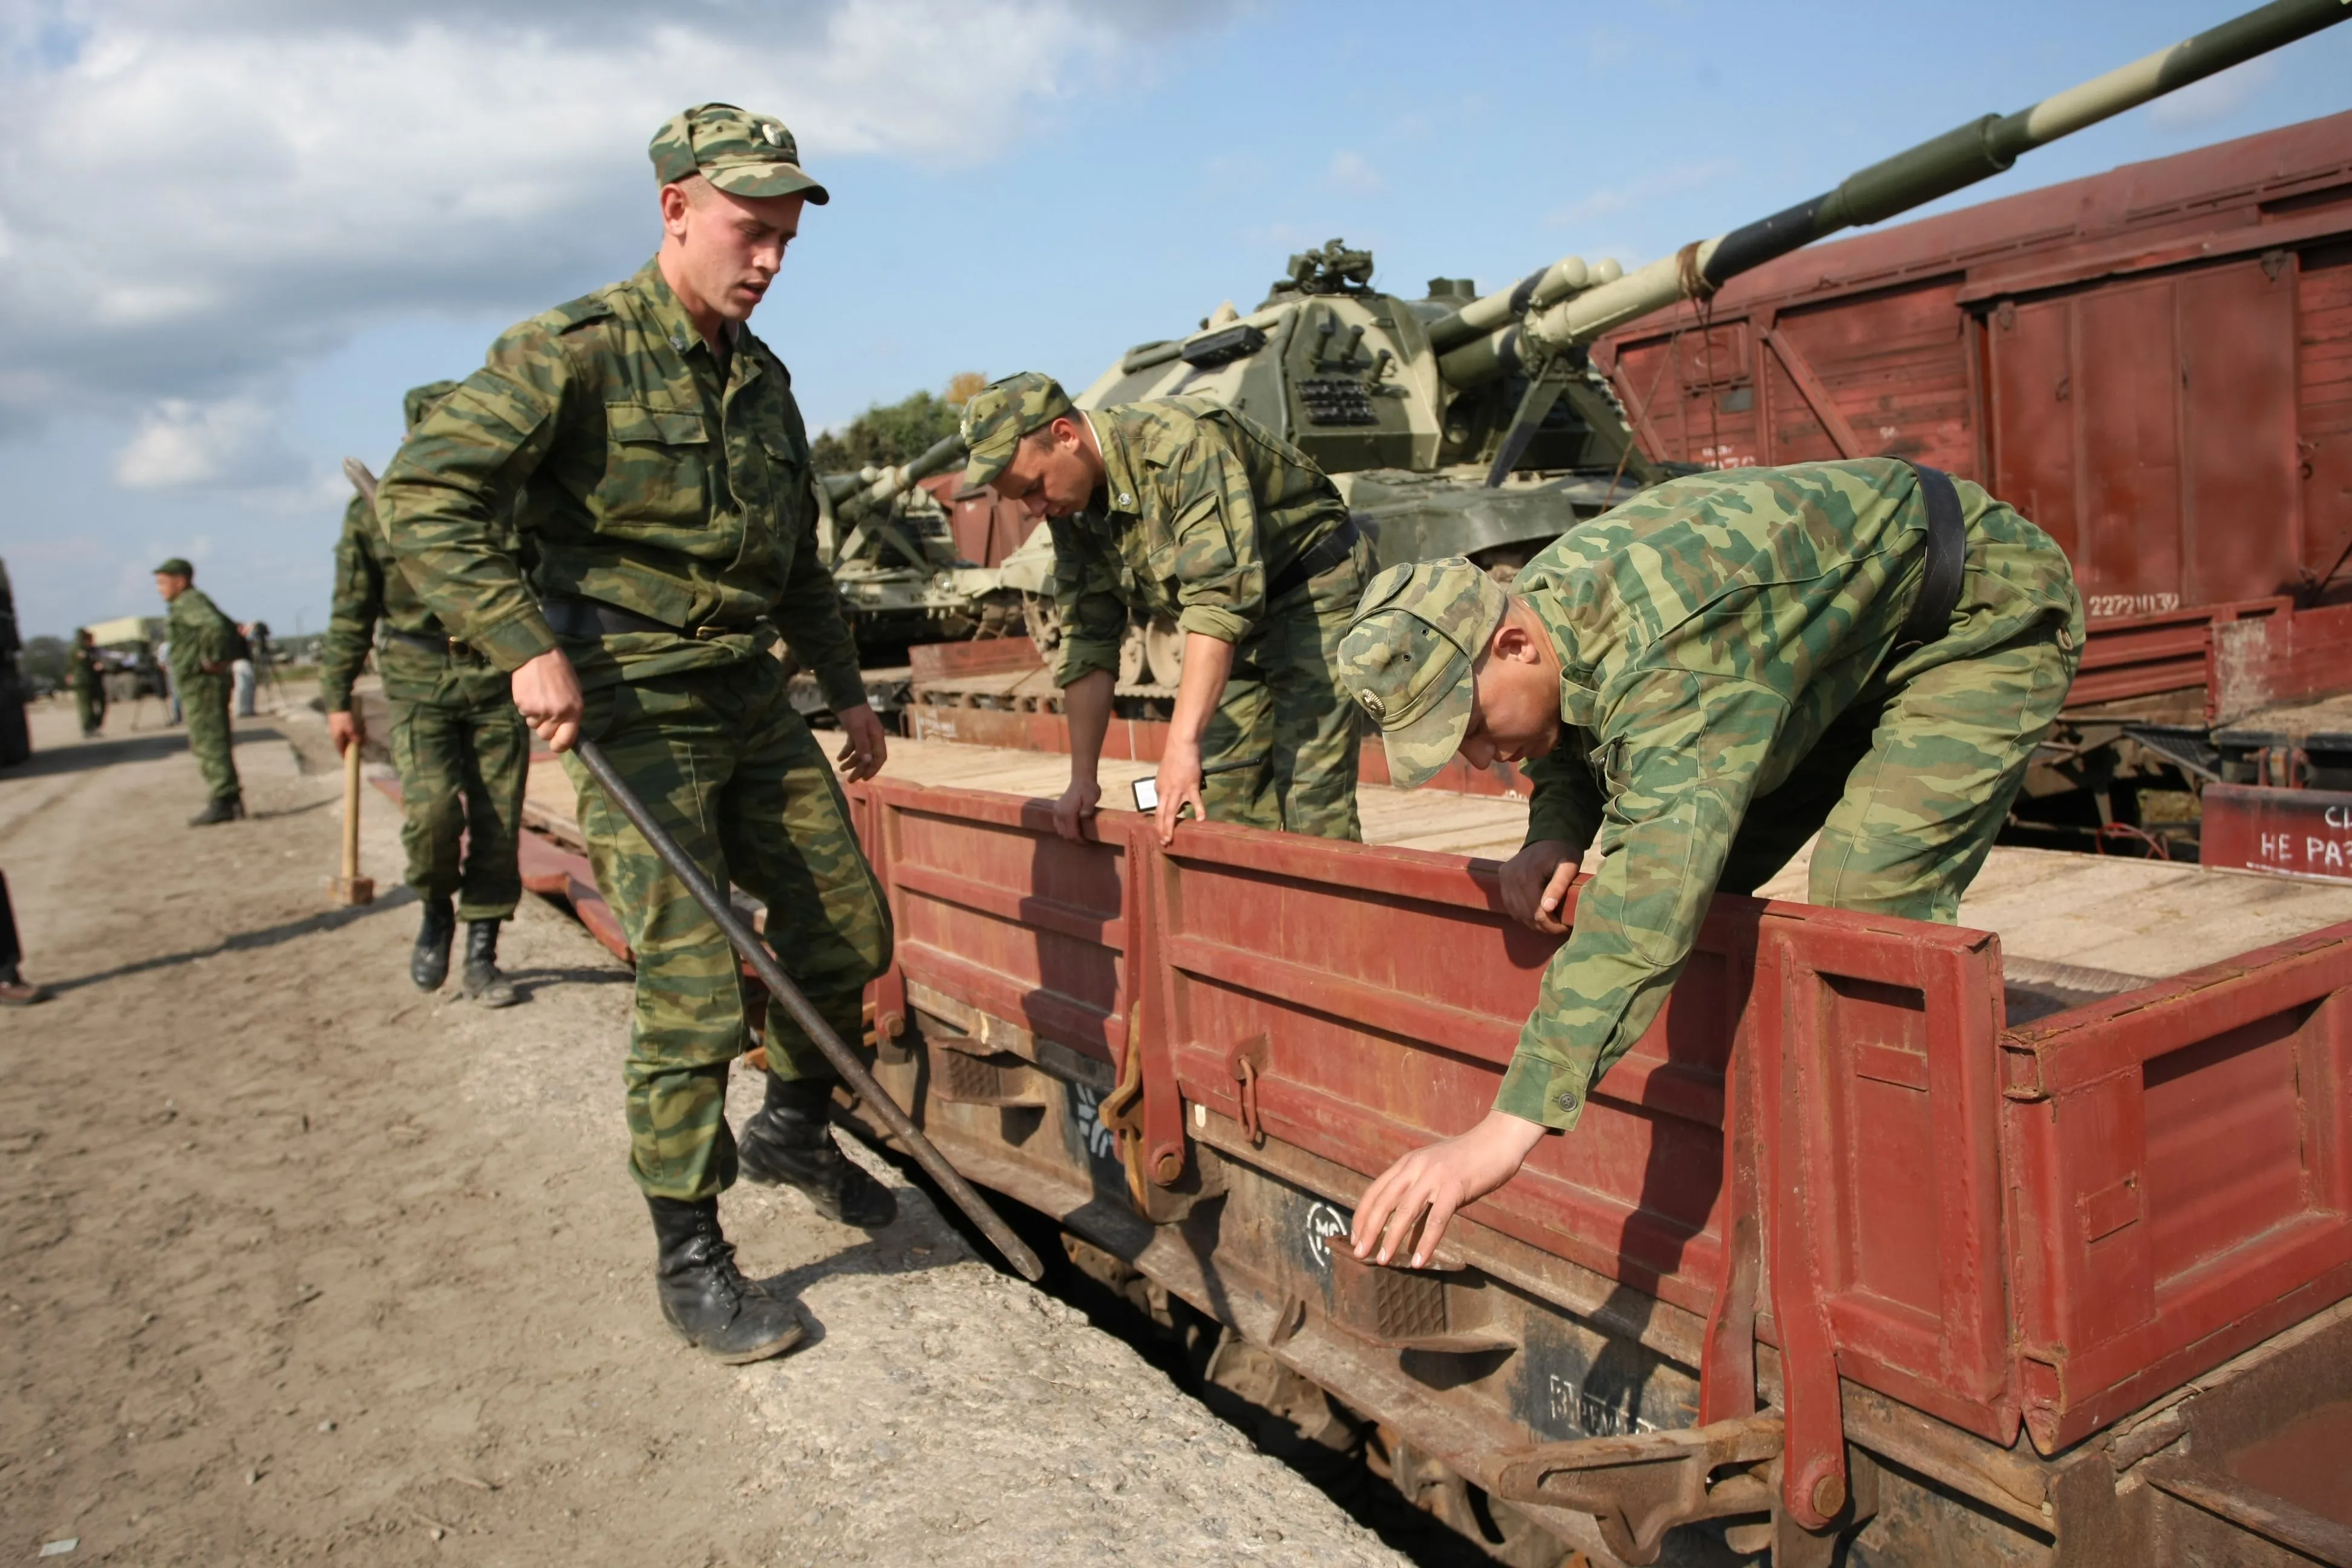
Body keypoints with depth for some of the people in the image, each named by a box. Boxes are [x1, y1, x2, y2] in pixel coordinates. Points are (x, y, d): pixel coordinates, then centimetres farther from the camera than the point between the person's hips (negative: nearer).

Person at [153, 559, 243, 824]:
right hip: (195, 686, 11)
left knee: (209, 744, -10)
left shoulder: (189, 603, -11)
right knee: (207, 744, 13)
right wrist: (225, 656, 15)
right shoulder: (194, 603, 21)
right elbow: (234, 631, 27)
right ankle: (231, 799, 14)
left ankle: (223, 802, -10)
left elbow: (215, 626, -31)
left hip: (199, 684, -11)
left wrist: (214, 659, -22)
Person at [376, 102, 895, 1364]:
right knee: (694, 988, -8)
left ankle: (794, 1133, 35)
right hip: (633, 716, -7)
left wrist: (846, 687, 23)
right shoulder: (575, 351, -9)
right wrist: (523, 643, -24)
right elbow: (423, 495, -16)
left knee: (848, 935, 9)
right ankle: (689, 1262, 8)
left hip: (754, 705, 7)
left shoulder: (764, 380, 13)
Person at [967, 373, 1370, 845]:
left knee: (1309, 806, -14)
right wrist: (1082, 779, 2)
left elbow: (1220, 596, -37)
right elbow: (1088, 639, 3)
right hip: (1237, 624, 8)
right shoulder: (1071, 510, -3)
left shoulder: (1182, 444, -29)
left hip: (1313, 594, -8)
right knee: (1221, 807, 4)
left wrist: (1182, 741, -41)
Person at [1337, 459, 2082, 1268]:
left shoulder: (1663, 654, -43)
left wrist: (1509, 1128, -60)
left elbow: (1651, 895, -54)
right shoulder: (1541, 601, -13)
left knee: (1868, 902, -26)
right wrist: (1556, 831, -16)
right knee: (1702, 873, 3)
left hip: (1986, 619, -9)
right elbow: (1574, 745, 9)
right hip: (1853, 657, 9)